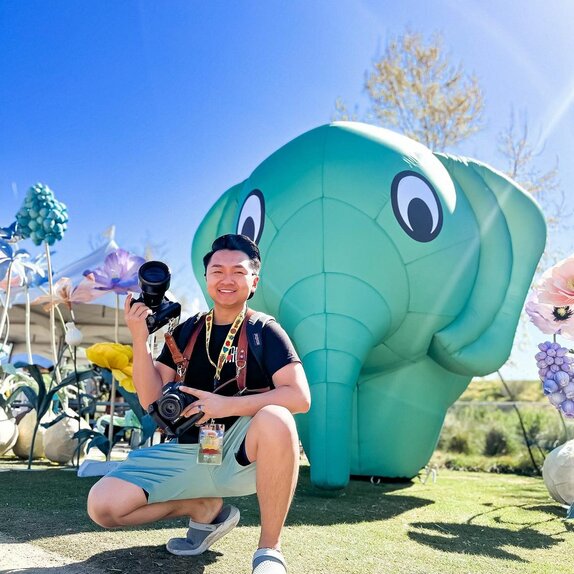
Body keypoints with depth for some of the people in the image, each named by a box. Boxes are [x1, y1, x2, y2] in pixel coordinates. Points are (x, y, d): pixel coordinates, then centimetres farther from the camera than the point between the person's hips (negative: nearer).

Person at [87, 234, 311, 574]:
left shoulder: (265, 332, -3)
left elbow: (300, 397, -17)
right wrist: (140, 339, -10)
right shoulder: (186, 332, 9)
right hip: (190, 452, 4)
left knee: (274, 418, -38)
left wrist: (227, 405, -25)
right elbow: (152, 401, 2)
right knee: (102, 506, -11)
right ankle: (207, 509, 11)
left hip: (242, 455, -4)